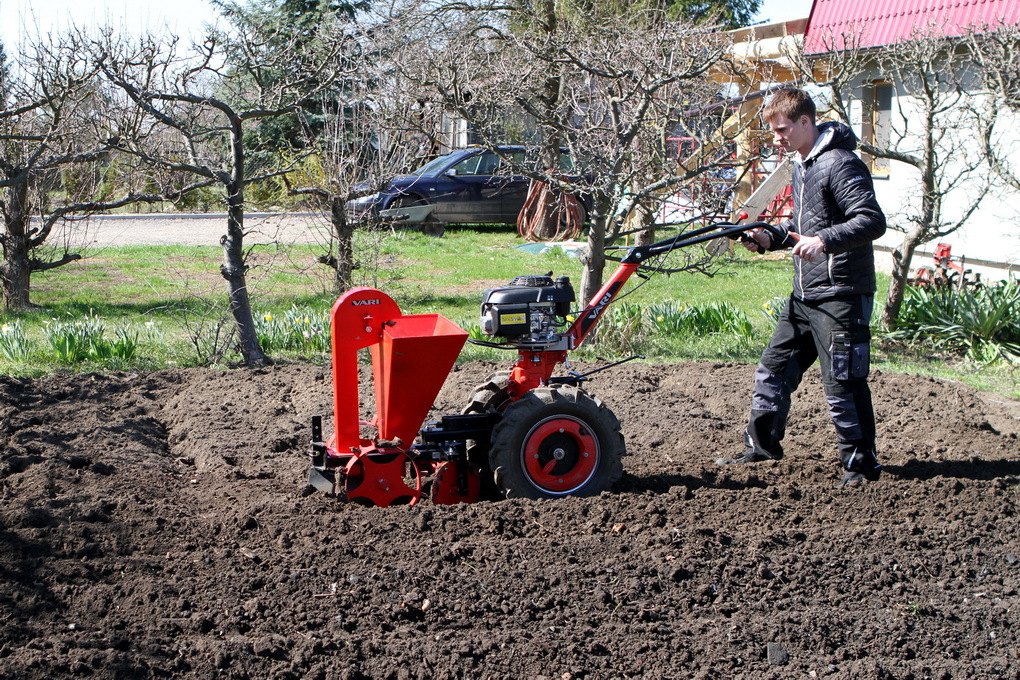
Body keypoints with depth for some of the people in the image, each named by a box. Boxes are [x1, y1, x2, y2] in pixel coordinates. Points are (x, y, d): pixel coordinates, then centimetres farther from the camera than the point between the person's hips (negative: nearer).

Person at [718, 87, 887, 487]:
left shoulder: (840, 164, -15)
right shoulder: (801, 165, 16)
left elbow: (872, 220, -22)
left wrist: (824, 240, -34)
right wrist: (771, 238, 9)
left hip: (840, 294, -10)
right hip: (805, 294, 10)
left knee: (842, 381, -4)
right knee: (774, 369, 13)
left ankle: (861, 463, 7)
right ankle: (761, 447, 25)